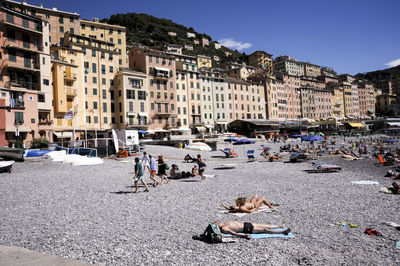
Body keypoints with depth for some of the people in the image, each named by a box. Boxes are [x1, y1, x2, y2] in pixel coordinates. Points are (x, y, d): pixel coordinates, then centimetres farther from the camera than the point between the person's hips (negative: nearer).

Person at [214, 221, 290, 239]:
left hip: (245, 224, 9)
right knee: (264, 230, -8)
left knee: (264, 225, 13)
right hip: (246, 229, -8)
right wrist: (243, 235, -37)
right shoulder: (223, 229, -16)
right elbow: (233, 232, -28)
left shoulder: (225, 223, 9)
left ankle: (280, 226, 27)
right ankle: (282, 231, -3)